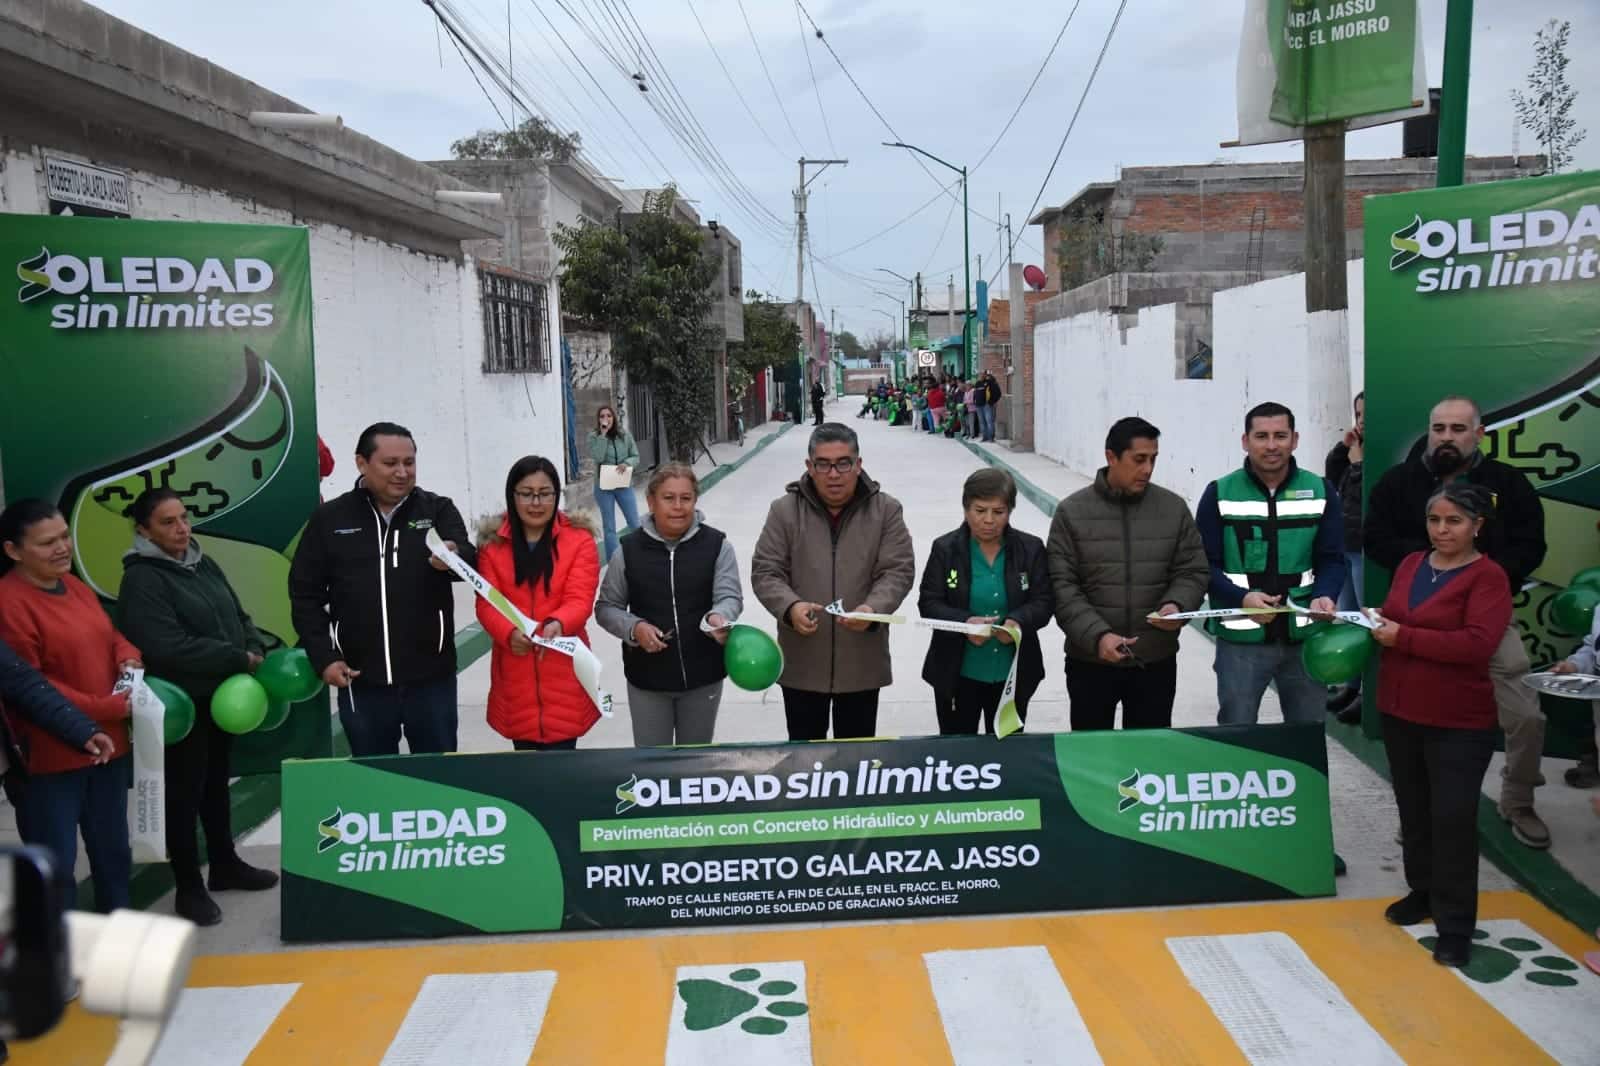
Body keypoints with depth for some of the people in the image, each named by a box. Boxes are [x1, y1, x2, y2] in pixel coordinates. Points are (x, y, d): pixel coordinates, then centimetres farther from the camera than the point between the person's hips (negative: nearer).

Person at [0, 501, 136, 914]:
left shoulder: (75, 586, 10)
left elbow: (109, 636, 19)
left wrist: (129, 657, -5)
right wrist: (103, 709, -22)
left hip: (108, 745, 9)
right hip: (49, 756, -9)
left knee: (113, 851, 21)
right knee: (54, 864, 3)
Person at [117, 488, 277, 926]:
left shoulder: (203, 564, 7)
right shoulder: (142, 579, -15)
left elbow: (238, 615, 14)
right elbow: (169, 647, -25)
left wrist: (256, 649, -7)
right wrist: (239, 659, -20)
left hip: (224, 695, 7)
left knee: (216, 782, 20)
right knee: (184, 791, 4)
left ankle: (225, 864, 35)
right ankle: (189, 887, 17)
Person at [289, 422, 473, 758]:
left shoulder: (438, 510, 2)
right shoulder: (329, 519, 3)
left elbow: (470, 562, -13)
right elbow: (305, 595, 5)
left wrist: (453, 557, -37)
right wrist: (324, 657, -4)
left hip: (431, 678, 0)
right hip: (361, 681, 1)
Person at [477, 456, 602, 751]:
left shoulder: (579, 539, -4)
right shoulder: (493, 542, 2)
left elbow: (579, 600, -11)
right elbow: (487, 603, -4)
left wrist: (557, 624, -33)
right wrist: (509, 633, -24)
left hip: (563, 672, -2)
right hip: (515, 673, 2)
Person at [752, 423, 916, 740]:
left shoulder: (885, 510, -2)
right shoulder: (785, 510, -2)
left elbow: (899, 571, -5)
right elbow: (765, 572, -3)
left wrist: (874, 609, -25)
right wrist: (790, 607, -23)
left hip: (862, 660, 0)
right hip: (802, 661, 0)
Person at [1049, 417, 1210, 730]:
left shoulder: (1174, 508, 2)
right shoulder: (1072, 512, -5)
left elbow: (1194, 571, 6)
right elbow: (1062, 586, -9)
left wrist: (1176, 604, -16)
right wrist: (1097, 635, -21)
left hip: (1156, 660, 2)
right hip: (1090, 660, -1)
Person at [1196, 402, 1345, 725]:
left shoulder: (1320, 491, 4)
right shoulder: (1219, 494, -1)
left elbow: (1332, 559, 3)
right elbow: (1205, 564, -4)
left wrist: (1323, 596, -19)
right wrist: (1243, 598, -22)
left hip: (1305, 637, 2)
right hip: (1241, 639, -2)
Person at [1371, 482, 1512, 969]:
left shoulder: (1488, 576, -13)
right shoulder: (1410, 565, 7)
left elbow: (1478, 643, -25)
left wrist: (1404, 638, -23)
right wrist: (1375, 623, -3)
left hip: (1458, 723, -6)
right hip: (1399, 714, 6)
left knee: (1452, 819, -2)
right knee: (1413, 810, 18)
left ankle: (1456, 925, 10)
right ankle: (1423, 891, 36)